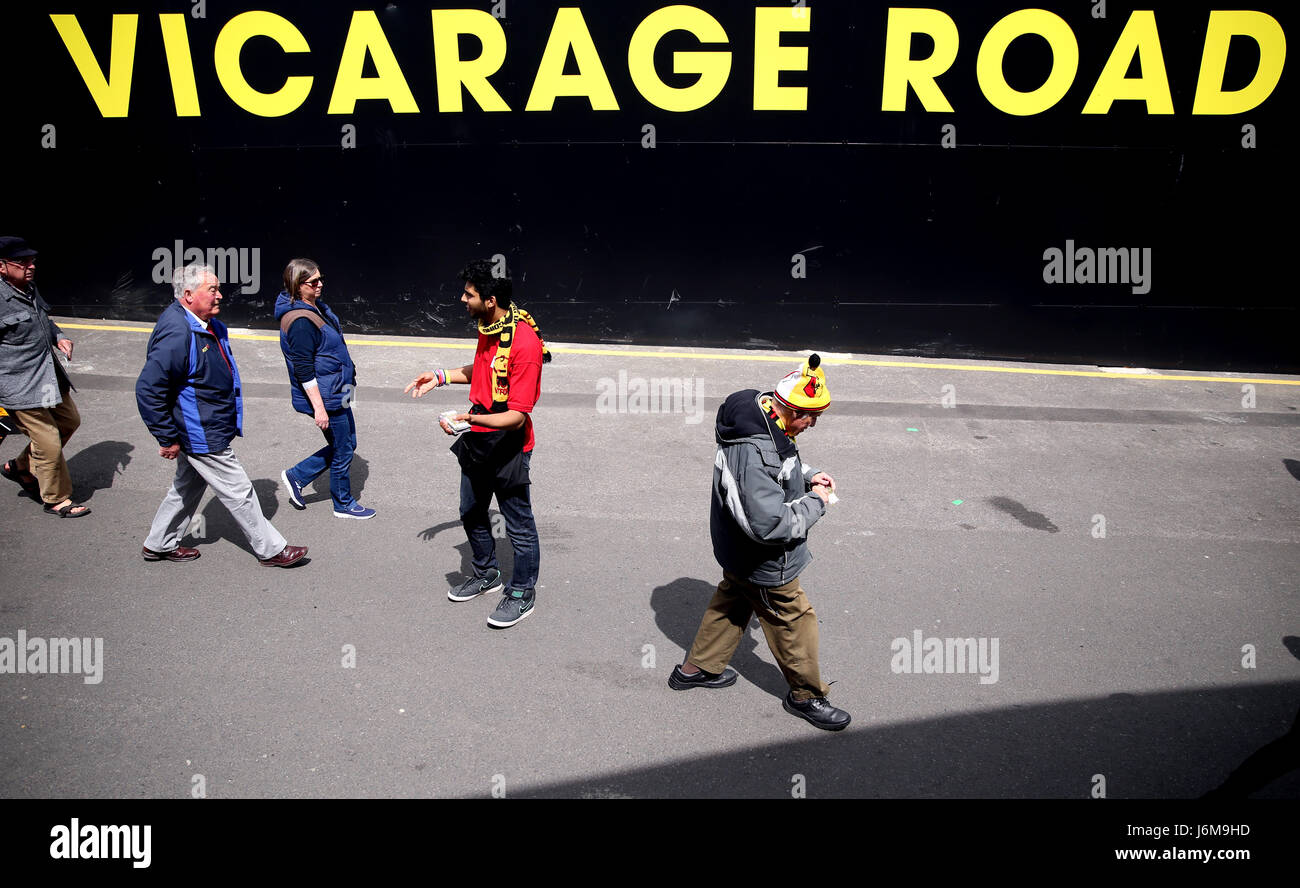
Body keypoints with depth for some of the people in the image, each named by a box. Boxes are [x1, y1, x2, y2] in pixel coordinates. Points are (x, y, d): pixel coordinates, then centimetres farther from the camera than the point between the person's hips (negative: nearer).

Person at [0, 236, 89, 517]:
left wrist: (58, 337, 5)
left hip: (50, 377, 9)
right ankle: (57, 500, 17)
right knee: (49, 443, -2)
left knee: (69, 421, 22)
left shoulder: (29, 289, 7)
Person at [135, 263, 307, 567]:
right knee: (238, 491, 0)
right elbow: (148, 389, -26)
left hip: (206, 430, 10)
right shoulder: (176, 334, -26)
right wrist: (168, 439, -21)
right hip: (201, 435, -10)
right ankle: (271, 550, 13)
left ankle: (158, 545, 39)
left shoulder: (209, 325, 5)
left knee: (188, 486, 23)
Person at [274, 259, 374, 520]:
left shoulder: (315, 307, 6)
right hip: (325, 397, -10)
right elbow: (303, 370, -24)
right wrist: (319, 407, -23)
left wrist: (347, 366, 28)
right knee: (343, 451, 6)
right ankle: (343, 505, 25)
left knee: (346, 444, 19)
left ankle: (296, 476, 31)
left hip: (336, 391, 10)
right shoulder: (300, 321, -24)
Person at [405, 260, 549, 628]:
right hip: (477, 441, 9)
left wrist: (470, 418, -40)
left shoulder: (525, 343, -27)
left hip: (508, 447, -9)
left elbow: (517, 415, -28)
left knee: (519, 525, 8)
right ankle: (486, 575, 45)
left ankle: (522, 593, 27)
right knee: (472, 513, 23)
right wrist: (441, 376, 13)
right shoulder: (488, 327, 1)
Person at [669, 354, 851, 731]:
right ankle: (806, 695, 35)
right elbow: (770, 524, -37)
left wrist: (808, 476, -1)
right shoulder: (752, 454, -39)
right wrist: (815, 502, -24)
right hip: (765, 566, -9)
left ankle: (697, 668, 46)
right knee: (793, 622, 12)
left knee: (733, 601, 28)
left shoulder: (762, 418, -7)